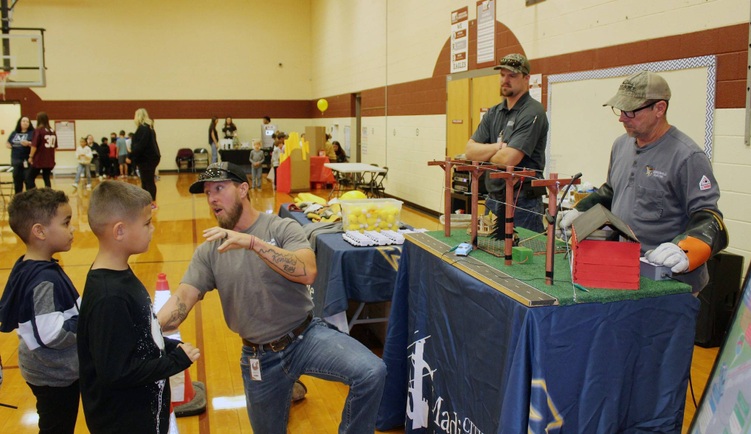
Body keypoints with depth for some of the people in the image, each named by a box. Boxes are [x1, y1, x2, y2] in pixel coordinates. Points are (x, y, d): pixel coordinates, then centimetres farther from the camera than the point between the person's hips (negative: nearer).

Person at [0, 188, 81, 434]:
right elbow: (53, 334, -31)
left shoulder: (28, 268, 1)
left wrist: (82, 310, 5)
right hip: (55, 376, -9)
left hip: (50, 371, 9)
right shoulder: (45, 280, -29)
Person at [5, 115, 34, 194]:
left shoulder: (32, 133, -2)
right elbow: (7, 143, 23)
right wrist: (8, 145, 1)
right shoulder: (14, 133, 13)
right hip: (16, 160, 6)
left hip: (27, 161, -5)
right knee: (17, 180, 12)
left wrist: (28, 143, -28)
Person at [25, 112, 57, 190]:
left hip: (39, 160, -5)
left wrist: (31, 156, -3)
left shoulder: (38, 130, -10)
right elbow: (55, 146, 12)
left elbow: (34, 145, -13)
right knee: (47, 178, 12)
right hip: (50, 161, 6)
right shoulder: (52, 131, 6)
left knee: (29, 178, 3)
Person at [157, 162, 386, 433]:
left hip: (306, 337, -3)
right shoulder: (209, 251, 1)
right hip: (259, 357, 3)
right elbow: (183, 298, -10)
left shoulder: (283, 228, -9)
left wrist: (253, 242, -34)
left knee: (372, 373, -26)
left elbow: (307, 273, -26)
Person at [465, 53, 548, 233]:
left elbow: (509, 159, -22)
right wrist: (499, 146, -14)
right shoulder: (493, 113, 11)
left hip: (523, 202, -7)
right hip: (494, 199, 7)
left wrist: (486, 154, -2)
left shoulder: (533, 113, -12)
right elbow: (470, 151, 2)